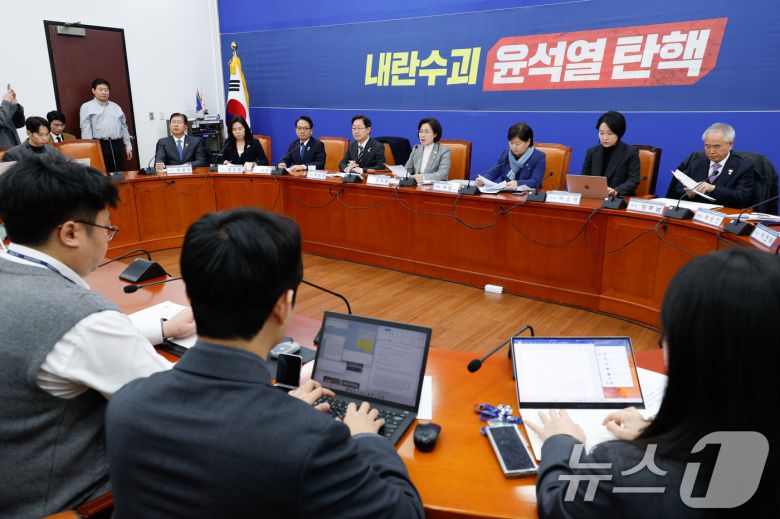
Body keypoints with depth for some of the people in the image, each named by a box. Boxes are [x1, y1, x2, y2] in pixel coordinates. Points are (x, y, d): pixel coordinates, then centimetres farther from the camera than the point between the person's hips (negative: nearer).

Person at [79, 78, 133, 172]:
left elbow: (124, 127, 19)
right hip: (99, 145, -4)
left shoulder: (116, 106, 20)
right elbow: (86, 129, -3)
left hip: (117, 145, 4)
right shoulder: (87, 107, 5)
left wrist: (128, 147, 13)